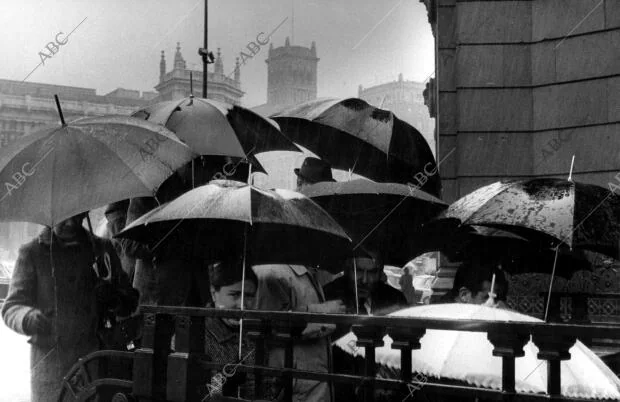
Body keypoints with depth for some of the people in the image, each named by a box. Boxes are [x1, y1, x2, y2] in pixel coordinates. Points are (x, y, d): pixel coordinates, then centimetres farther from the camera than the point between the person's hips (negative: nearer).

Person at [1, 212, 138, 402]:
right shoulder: (33, 252, 3)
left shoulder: (102, 249, 10)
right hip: (49, 357, -2)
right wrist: (29, 318, -24)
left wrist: (113, 299, -10)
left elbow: (130, 301, 13)